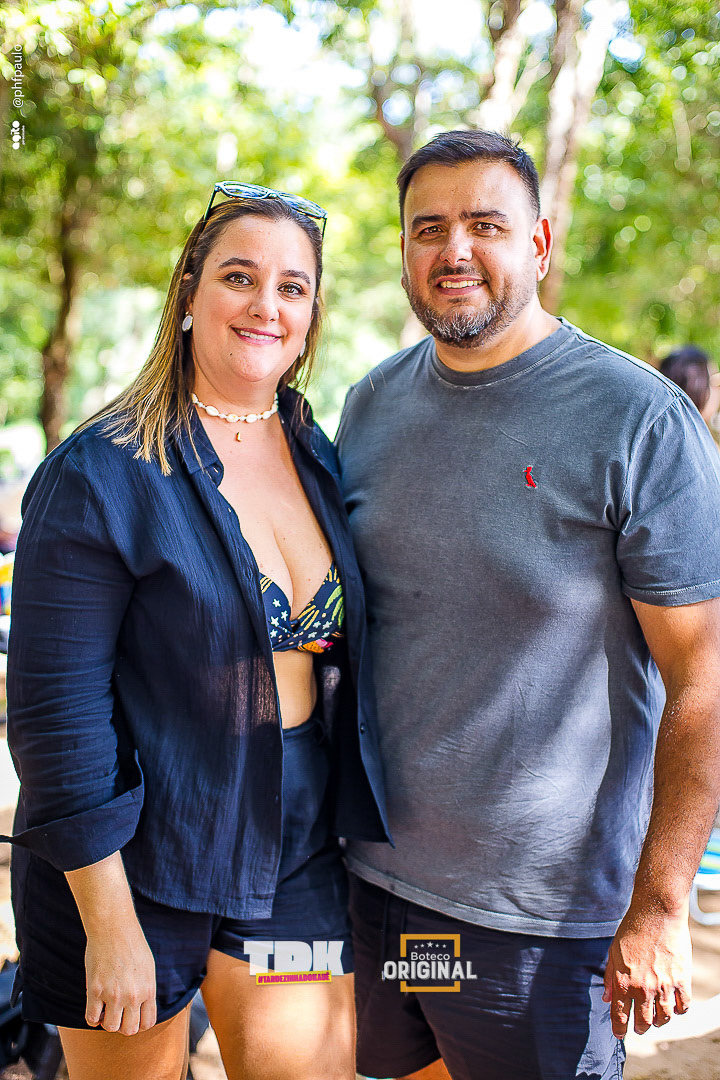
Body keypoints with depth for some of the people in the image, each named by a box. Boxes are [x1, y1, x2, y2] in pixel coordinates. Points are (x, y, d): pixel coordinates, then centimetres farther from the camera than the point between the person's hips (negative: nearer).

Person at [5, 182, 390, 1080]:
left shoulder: (321, 462, 5)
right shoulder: (99, 476, -14)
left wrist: (355, 825, 9)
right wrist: (108, 924, -16)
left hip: (294, 858, 5)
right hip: (134, 862, -4)